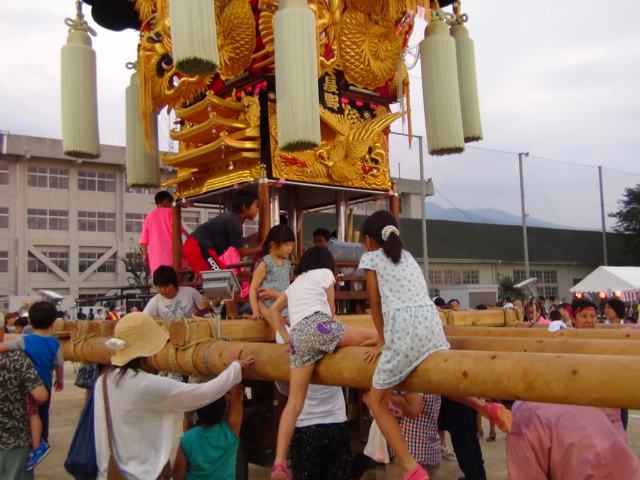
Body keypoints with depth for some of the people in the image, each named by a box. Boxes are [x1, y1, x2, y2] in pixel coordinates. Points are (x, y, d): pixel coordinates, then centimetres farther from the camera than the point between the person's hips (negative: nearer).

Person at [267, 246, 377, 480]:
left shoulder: (295, 283, 36)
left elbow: (274, 310, 33)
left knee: (294, 401, 2)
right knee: (376, 338, 9)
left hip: (298, 336, 5)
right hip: (318, 325, -5)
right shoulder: (325, 273, 21)